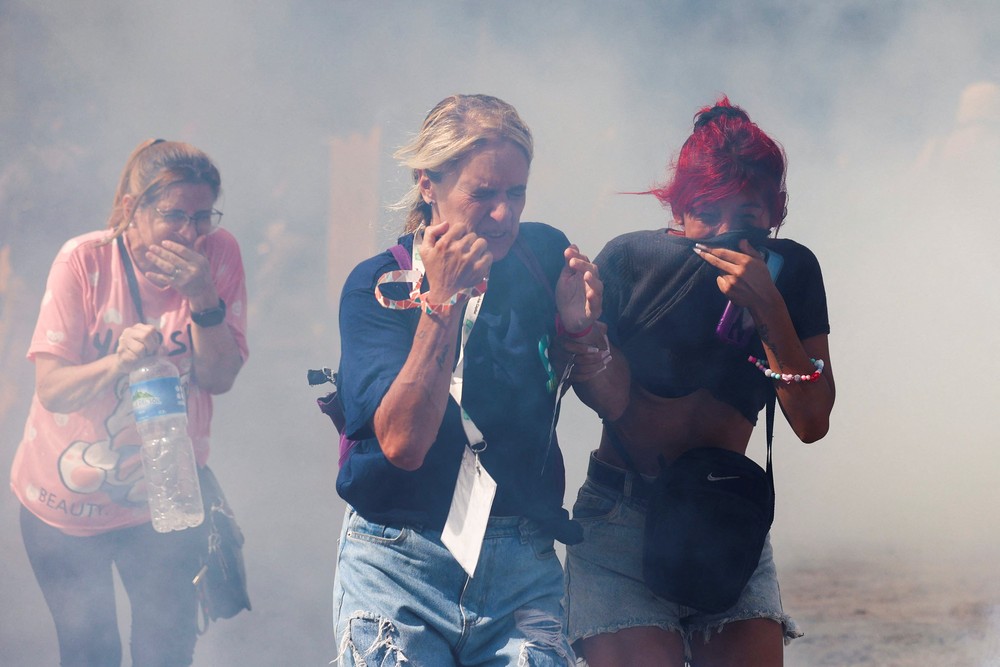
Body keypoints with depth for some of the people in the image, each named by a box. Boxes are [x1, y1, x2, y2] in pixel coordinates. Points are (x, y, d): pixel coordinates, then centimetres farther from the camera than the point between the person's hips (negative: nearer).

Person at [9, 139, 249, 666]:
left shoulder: (218, 255, -11)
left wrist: (204, 300, -28)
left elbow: (220, 378, -13)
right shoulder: (84, 261, -17)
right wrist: (119, 362, -38)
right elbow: (52, 388, -20)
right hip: (69, 497, -1)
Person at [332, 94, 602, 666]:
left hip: (525, 566, 2)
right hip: (399, 567, -2)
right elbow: (402, 443, -18)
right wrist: (443, 301, -21)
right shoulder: (378, 285, -4)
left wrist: (581, 327, -10)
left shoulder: (544, 256, 4)